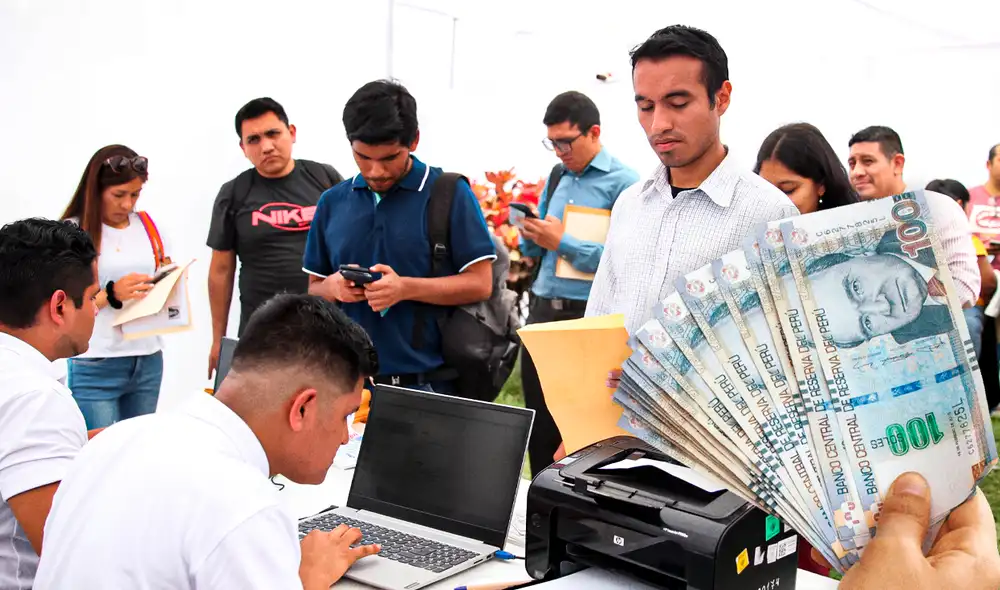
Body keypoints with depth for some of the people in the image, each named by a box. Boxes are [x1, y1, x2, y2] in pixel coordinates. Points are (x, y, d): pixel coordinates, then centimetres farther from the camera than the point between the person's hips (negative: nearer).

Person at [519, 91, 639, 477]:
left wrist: (562, 242, -17)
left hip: (589, 318, -7)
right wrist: (531, 235, -4)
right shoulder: (556, 179, 14)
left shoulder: (623, 183, -8)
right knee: (538, 423, 15)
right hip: (542, 312, 7)